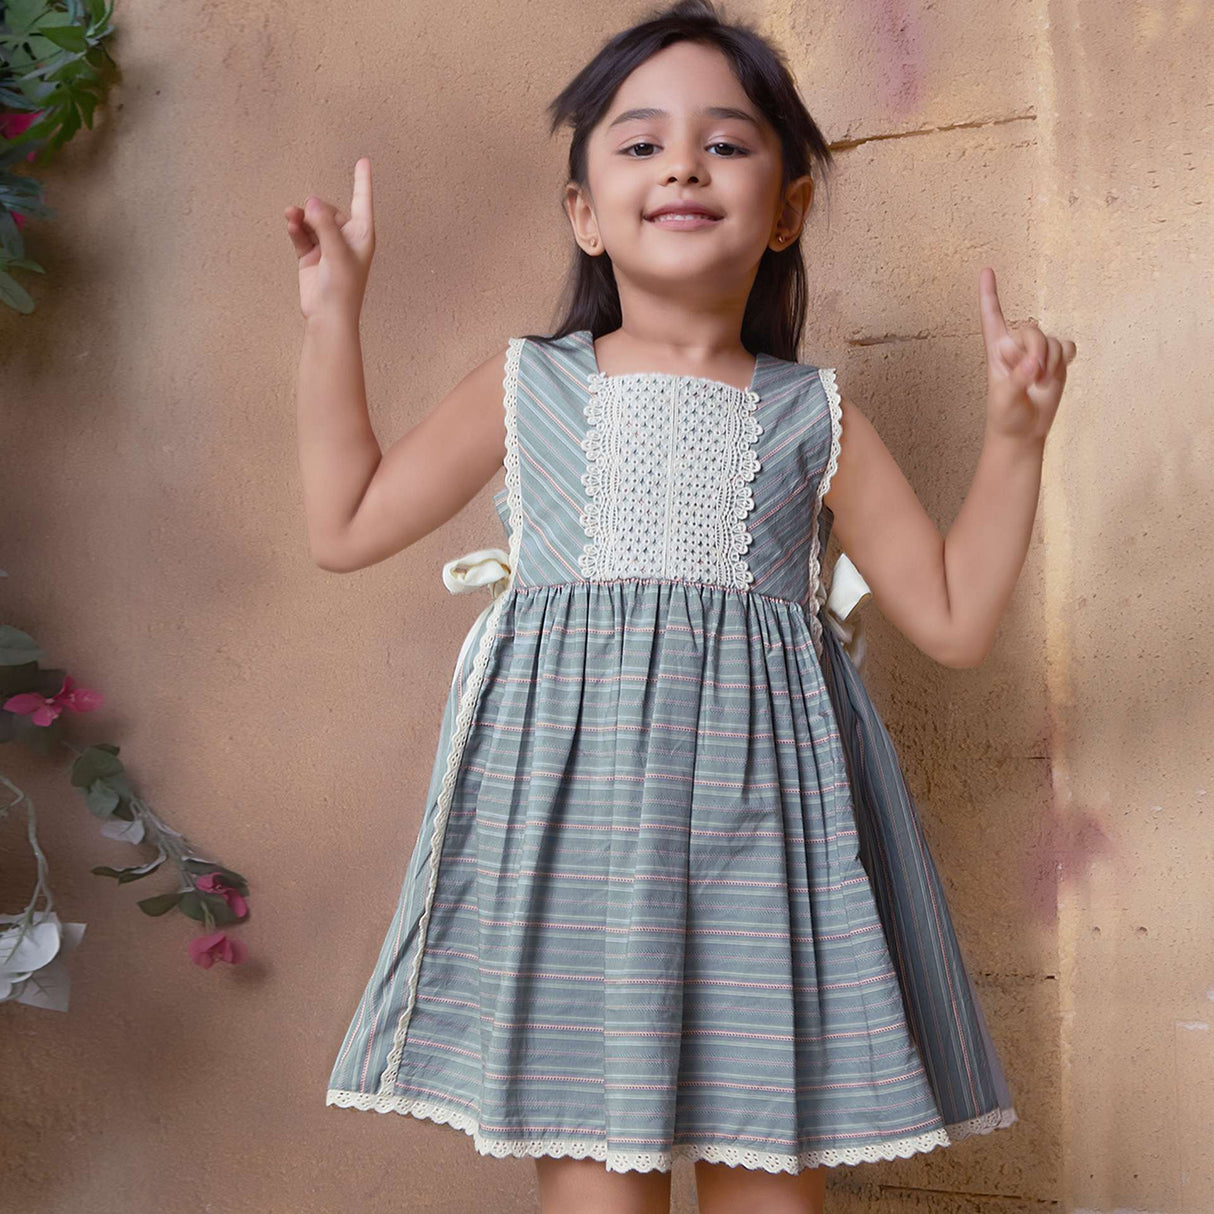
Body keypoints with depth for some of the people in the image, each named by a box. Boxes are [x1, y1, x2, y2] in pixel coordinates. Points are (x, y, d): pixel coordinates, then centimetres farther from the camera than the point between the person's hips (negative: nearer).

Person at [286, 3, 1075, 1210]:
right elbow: (344, 526, 13)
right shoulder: (527, 385, 10)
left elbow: (954, 617, 12)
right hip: (570, 793, -1)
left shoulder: (815, 417, 10)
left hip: (757, 800, 1)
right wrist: (333, 317, 13)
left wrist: (1013, 435, 3)